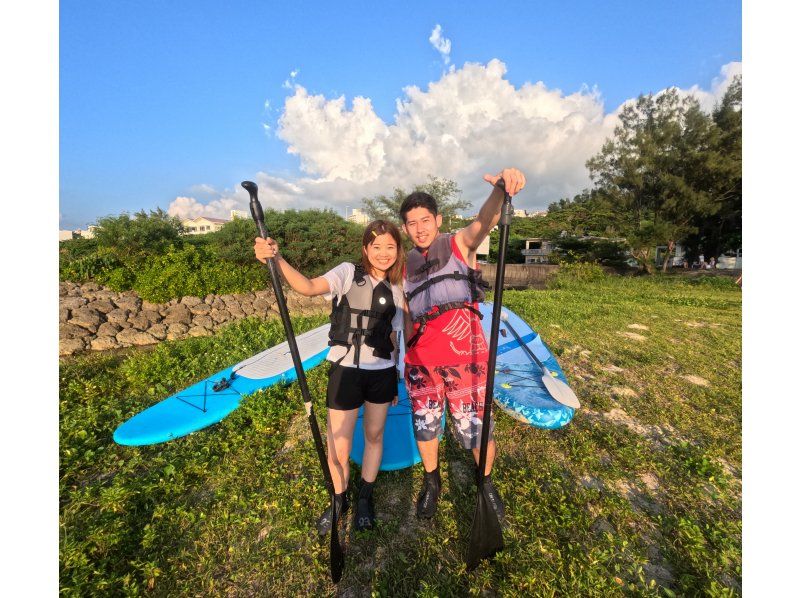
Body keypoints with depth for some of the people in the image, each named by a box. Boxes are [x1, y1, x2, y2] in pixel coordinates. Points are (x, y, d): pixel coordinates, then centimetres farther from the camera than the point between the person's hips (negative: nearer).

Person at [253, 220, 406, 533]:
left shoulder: (395, 290, 5)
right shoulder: (348, 272, -6)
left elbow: (392, 337, 10)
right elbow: (309, 287, -24)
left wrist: (395, 380, 14)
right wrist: (277, 259, -40)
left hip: (382, 372, 4)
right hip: (345, 370, -3)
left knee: (374, 435, 18)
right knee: (338, 449, 7)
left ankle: (365, 498, 45)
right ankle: (339, 500, 40)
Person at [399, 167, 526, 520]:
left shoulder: (459, 245, 3)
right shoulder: (406, 265, 15)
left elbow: (484, 221, -21)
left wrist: (500, 190, -42)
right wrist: (407, 359, 12)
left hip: (463, 356, -4)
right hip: (421, 360, 4)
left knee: (474, 429, 7)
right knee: (424, 426, 15)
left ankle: (486, 483, 40)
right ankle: (431, 484, 45)